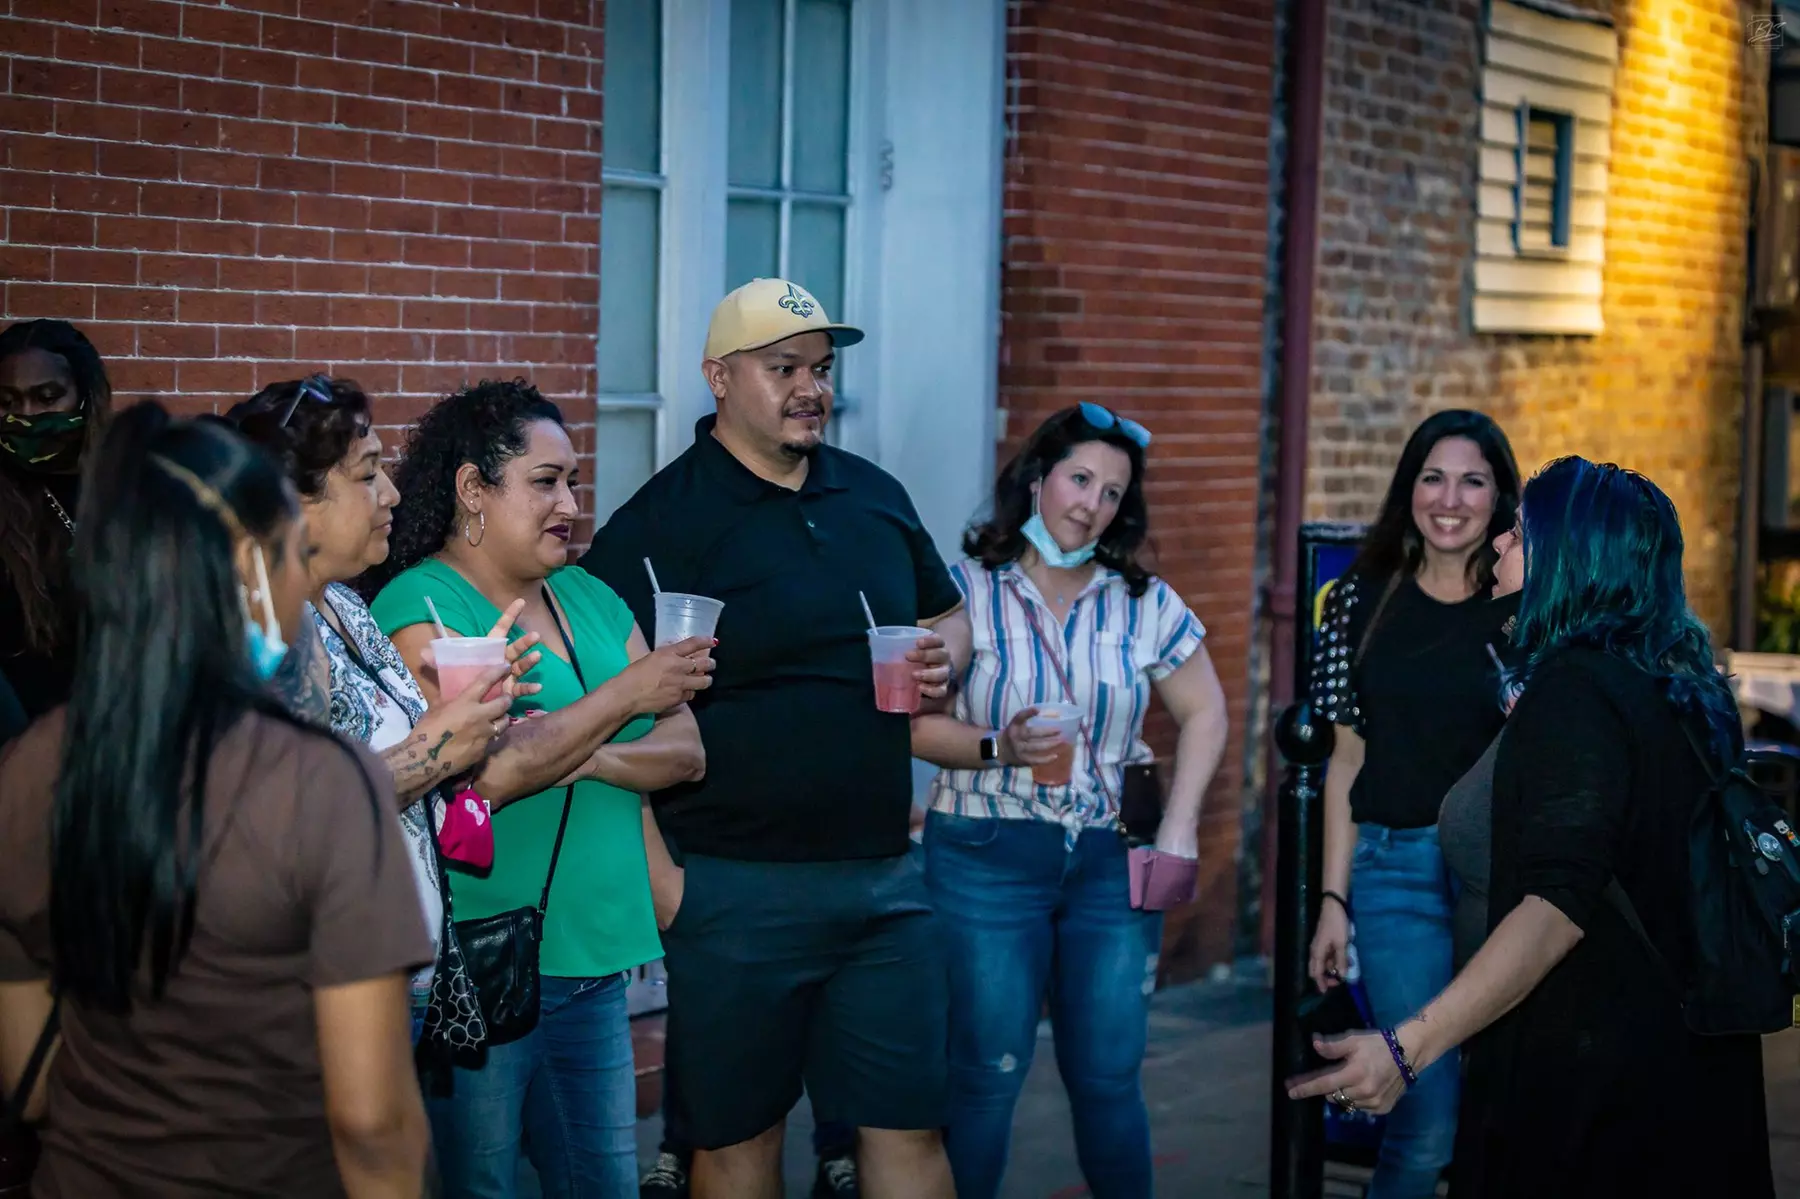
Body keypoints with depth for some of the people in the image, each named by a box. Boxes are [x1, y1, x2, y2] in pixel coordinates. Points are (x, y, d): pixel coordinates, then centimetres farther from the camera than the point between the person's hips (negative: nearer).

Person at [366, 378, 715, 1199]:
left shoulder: (590, 599, 13)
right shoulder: (421, 605, -8)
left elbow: (685, 752, 5)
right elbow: (476, 770, -22)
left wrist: (582, 756, -14)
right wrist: (625, 696, -17)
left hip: (595, 962, 7)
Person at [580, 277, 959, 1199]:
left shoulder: (876, 495, 11)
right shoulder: (657, 524, -8)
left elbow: (945, 616, 25)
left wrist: (938, 663, 1)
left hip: (885, 875, 5)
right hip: (737, 888, -5)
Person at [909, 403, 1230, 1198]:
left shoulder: (1145, 603, 6)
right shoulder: (967, 590, -2)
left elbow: (1204, 715, 13)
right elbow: (916, 723, -6)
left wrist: (1179, 825, 2)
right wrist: (999, 749, -22)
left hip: (1110, 863, 3)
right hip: (986, 856, -2)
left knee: (1109, 1075, 5)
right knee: (986, 1073, -1)